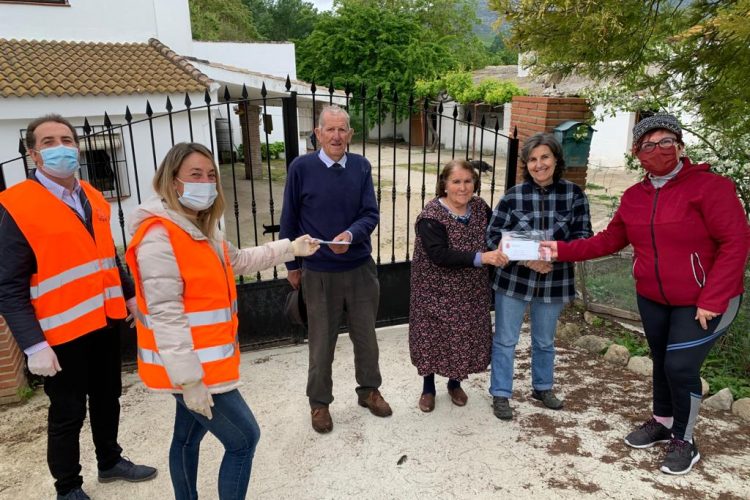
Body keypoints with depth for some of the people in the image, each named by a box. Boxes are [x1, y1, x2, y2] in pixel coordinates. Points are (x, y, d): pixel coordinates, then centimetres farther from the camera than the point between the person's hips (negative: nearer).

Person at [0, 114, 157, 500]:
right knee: (68, 413, 9)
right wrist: (34, 345, -20)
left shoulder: (94, 199, 7)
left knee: (108, 397, 21)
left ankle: (110, 461, 42)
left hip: (105, 321, 7)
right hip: (62, 331, -6)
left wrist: (130, 295, 18)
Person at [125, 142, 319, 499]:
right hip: (192, 367, -9)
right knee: (244, 438, -1)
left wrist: (290, 248, 22)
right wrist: (188, 379, -25)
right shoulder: (159, 236, -21)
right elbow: (165, 316, -25)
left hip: (206, 359, 10)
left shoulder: (202, 227, 10)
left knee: (188, 437, 21)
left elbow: (237, 261, 24)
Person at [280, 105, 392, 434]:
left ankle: (368, 390, 38)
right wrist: (292, 265, 4)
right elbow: (289, 221, -1)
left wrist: (351, 235, -27)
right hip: (319, 273, -2)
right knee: (321, 342, 11)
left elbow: (371, 214, -5)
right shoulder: (301, 167, -9)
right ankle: (319, 402, 30)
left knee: (366, 336, 16)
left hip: (361, 268, 3)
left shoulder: (361, 166, -2)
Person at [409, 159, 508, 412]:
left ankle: (455, 383, 39)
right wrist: (480, 257, -39)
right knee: (432, 339, 7)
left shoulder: (479, 207, -2)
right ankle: (428, 387, 31)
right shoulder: (431, 216, -20)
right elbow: (440, 256, -30)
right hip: (436, 292, -4)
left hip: (471, 293, 5)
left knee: (465, 339, 14)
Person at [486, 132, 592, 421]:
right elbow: (493, 235, -8)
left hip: (554, 282, 2)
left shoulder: (573, 194, -4)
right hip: (513, 279, -1)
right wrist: (525, 257, -22)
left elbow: (583, 235, -8)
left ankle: (542, 388, 41)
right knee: (505, 340, 7)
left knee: (544, 341, 20)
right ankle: (500, 394, 22)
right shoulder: (513, 195, -7)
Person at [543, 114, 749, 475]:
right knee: (662, 362, 17)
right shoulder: (633, 197, 1)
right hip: (652, 300, 6)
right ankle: (661, 424, 39)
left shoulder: (710, 186, -17)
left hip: (703, 302, -5)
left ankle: (685, 441, 18)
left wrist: (711, 301, -22)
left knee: (681, 366, -6)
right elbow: (608, 241, 5)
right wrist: (563, 250, -6)